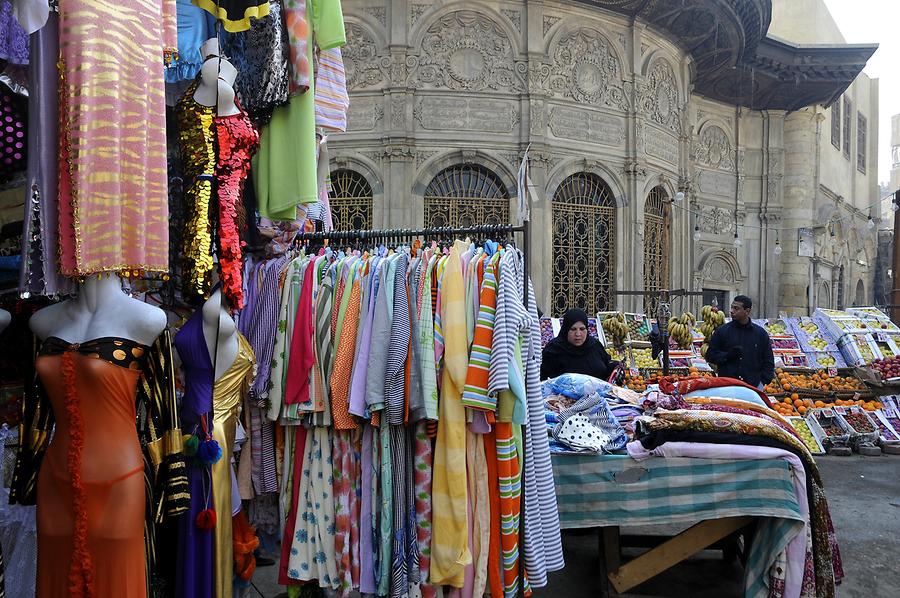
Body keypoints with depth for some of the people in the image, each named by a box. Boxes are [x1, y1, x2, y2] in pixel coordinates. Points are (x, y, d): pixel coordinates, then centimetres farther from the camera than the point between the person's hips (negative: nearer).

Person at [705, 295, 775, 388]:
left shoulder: (760, 333, 8)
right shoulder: (722, 331, 5)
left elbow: (768, 361, 13)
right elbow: (710, 355, 6)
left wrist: (763, 381, 2)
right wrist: (727, 355, -11)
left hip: (754, 385, 1)